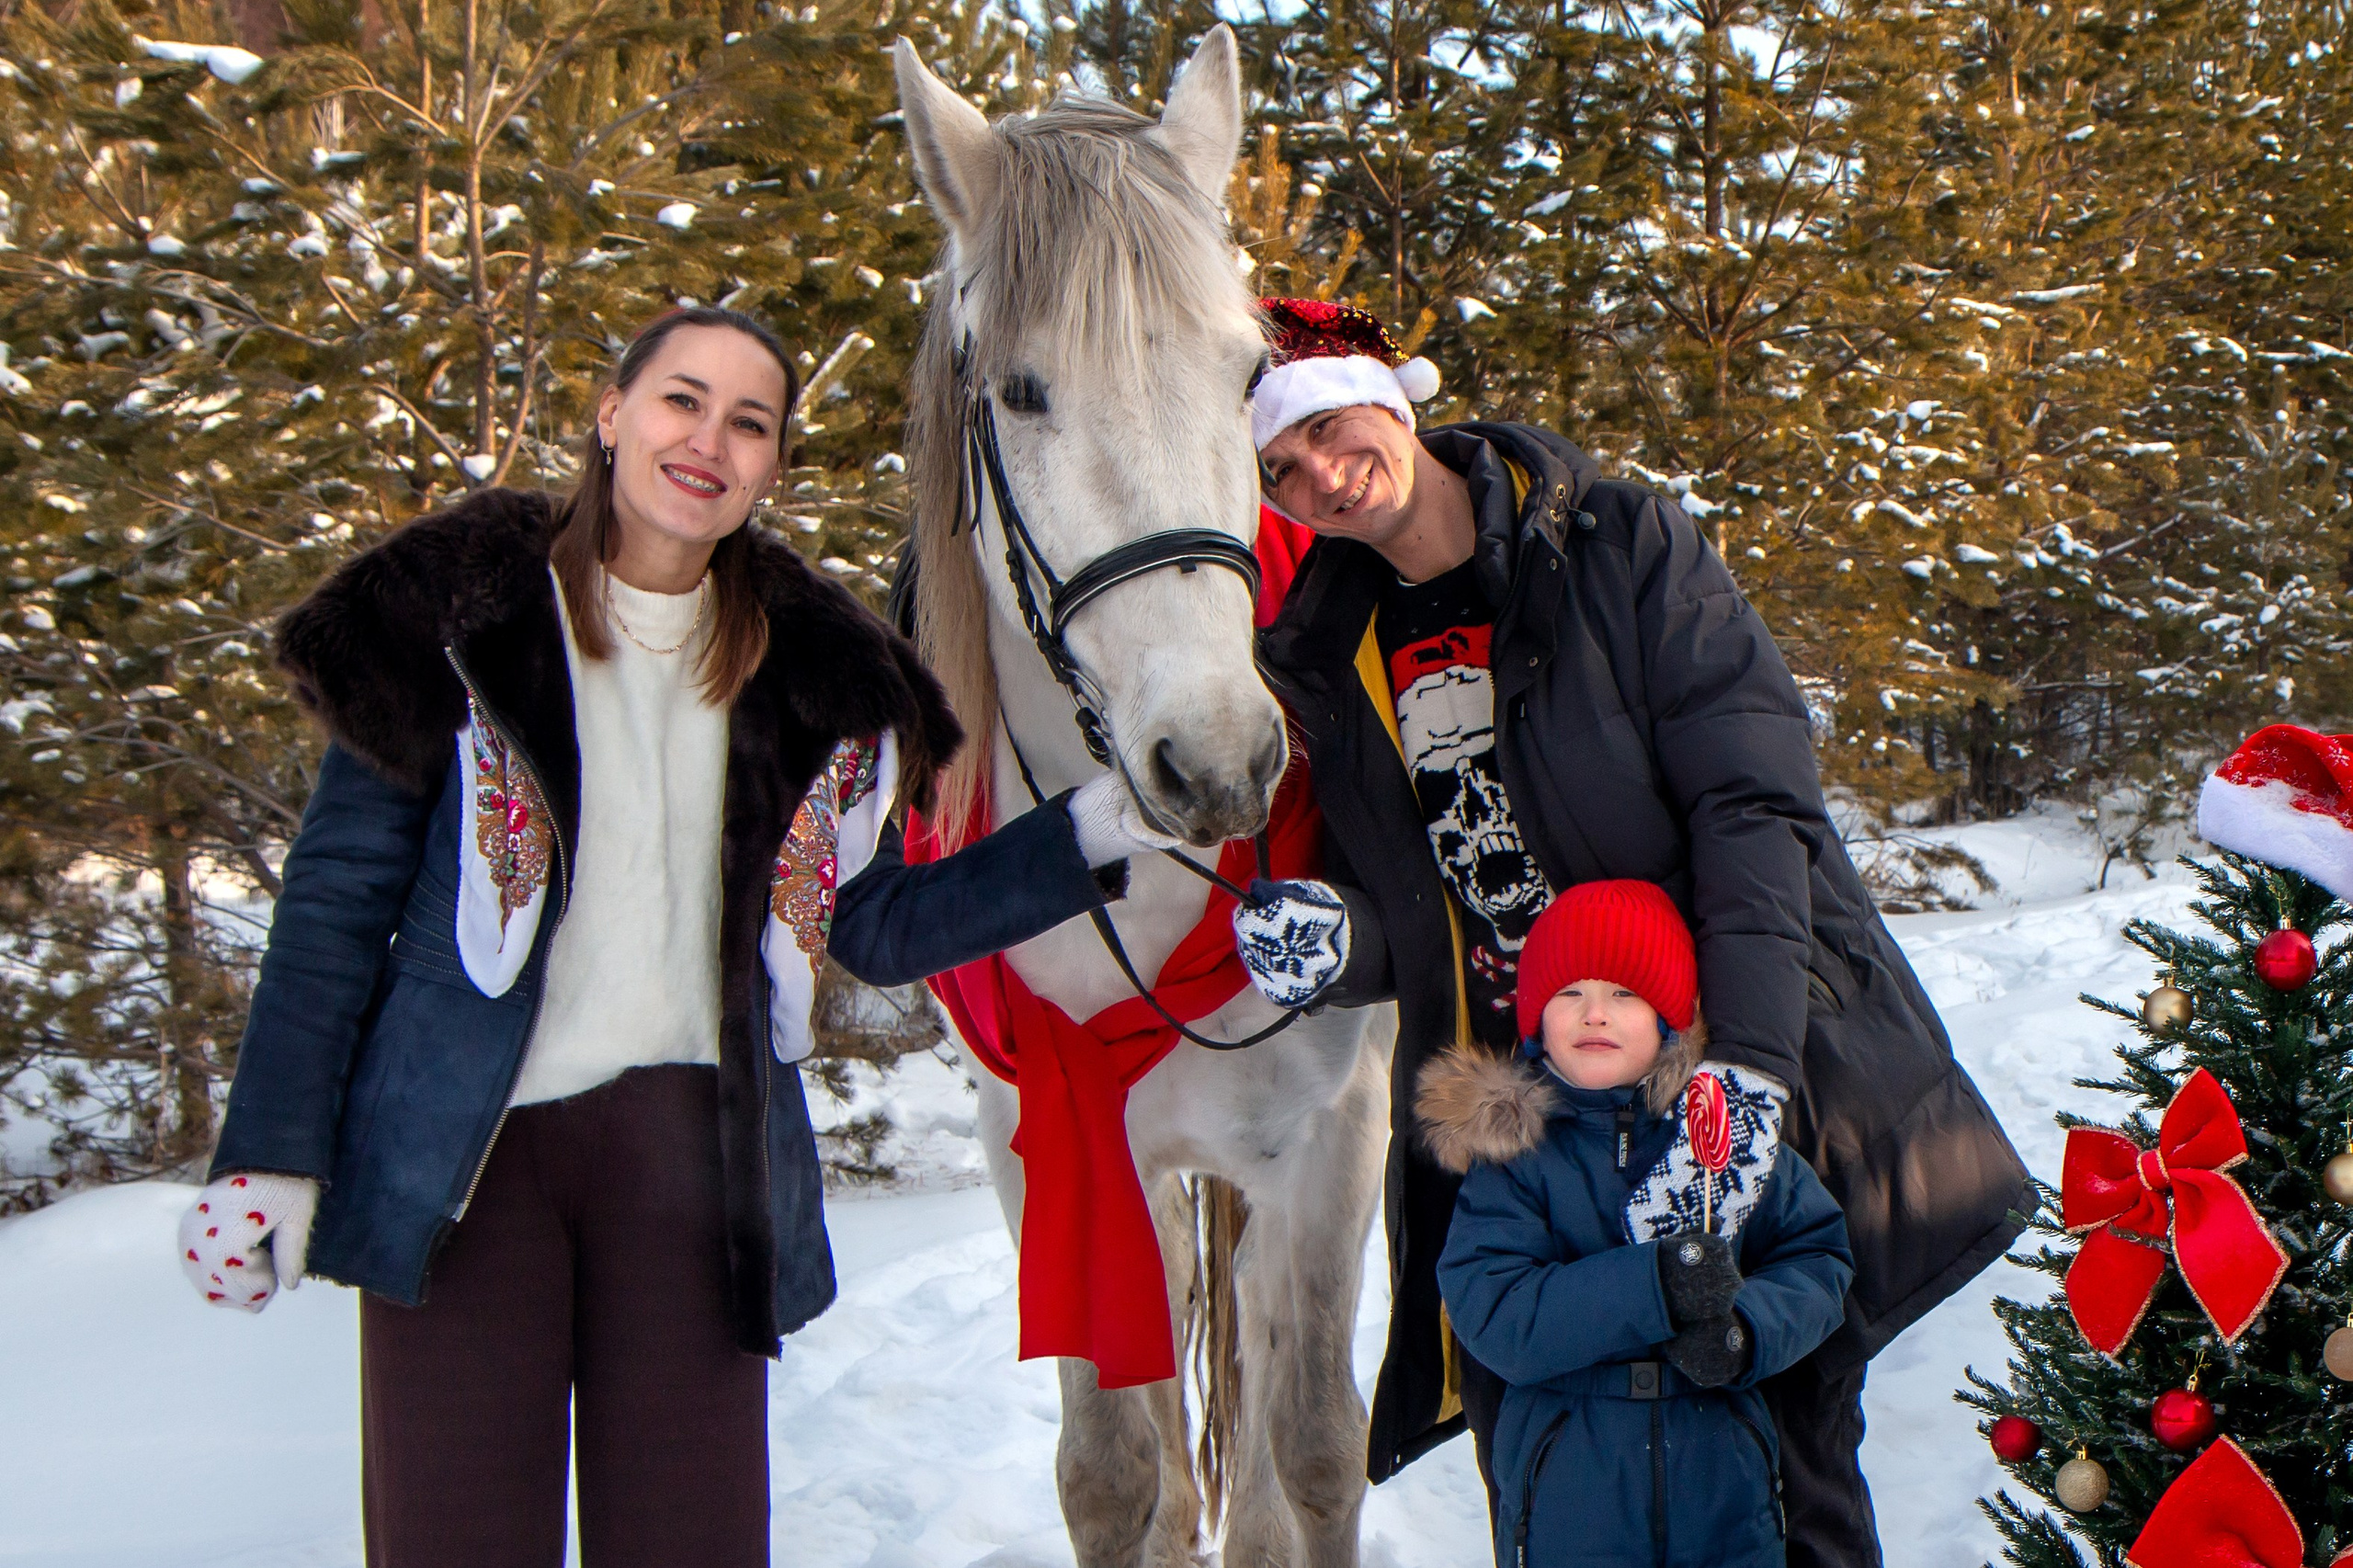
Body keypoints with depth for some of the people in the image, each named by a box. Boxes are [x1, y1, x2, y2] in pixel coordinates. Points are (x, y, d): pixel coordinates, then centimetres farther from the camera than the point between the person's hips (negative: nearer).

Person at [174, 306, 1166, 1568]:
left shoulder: (803, 676, 11)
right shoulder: (469, 612, 2)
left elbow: (879, 932, 14)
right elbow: (340, 895, 2)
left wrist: (1093, 836, 5)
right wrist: (269, 1155, -4)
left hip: (688, 1148, 2)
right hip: (461, 1150, -2)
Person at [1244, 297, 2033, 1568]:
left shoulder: (1622, 546, -4)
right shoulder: (1333, 657, 9)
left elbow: (1755, 804, -13)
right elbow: (1401, 924, 13)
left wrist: (1750, 1056, -25)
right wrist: (1339, 947, -12)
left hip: (1758, 1091, -3)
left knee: (1794, 1448, 3)